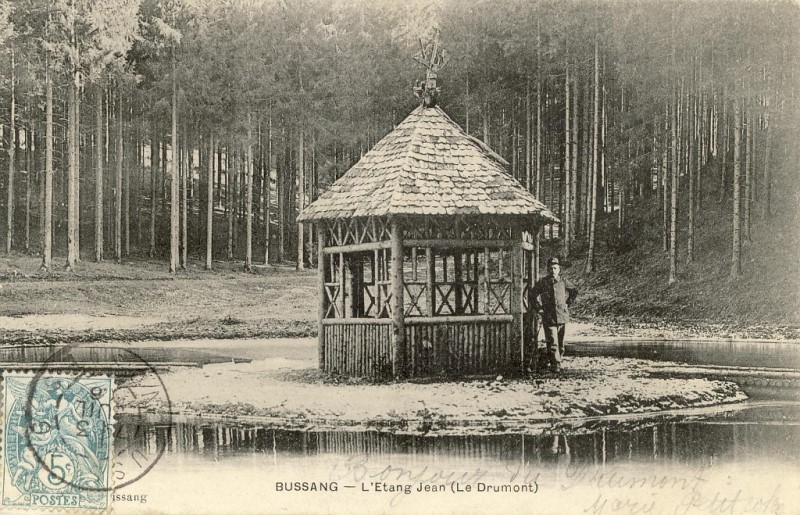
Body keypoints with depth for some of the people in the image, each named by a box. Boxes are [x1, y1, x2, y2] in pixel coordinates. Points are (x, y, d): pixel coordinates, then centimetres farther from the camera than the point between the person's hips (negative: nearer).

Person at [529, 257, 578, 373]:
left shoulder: (563, 281, 2)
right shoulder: (542, 282, -5)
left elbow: (574, 290, 20)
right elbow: (532, 296, 6)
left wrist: (568, 303, 14)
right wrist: (539, 308, 1)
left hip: (562, 316, 3)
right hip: (548, 317, -3)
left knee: (561, 343, 9)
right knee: (552, 342, -10)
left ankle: (558, 360, 23)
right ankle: (555, 365, -10)